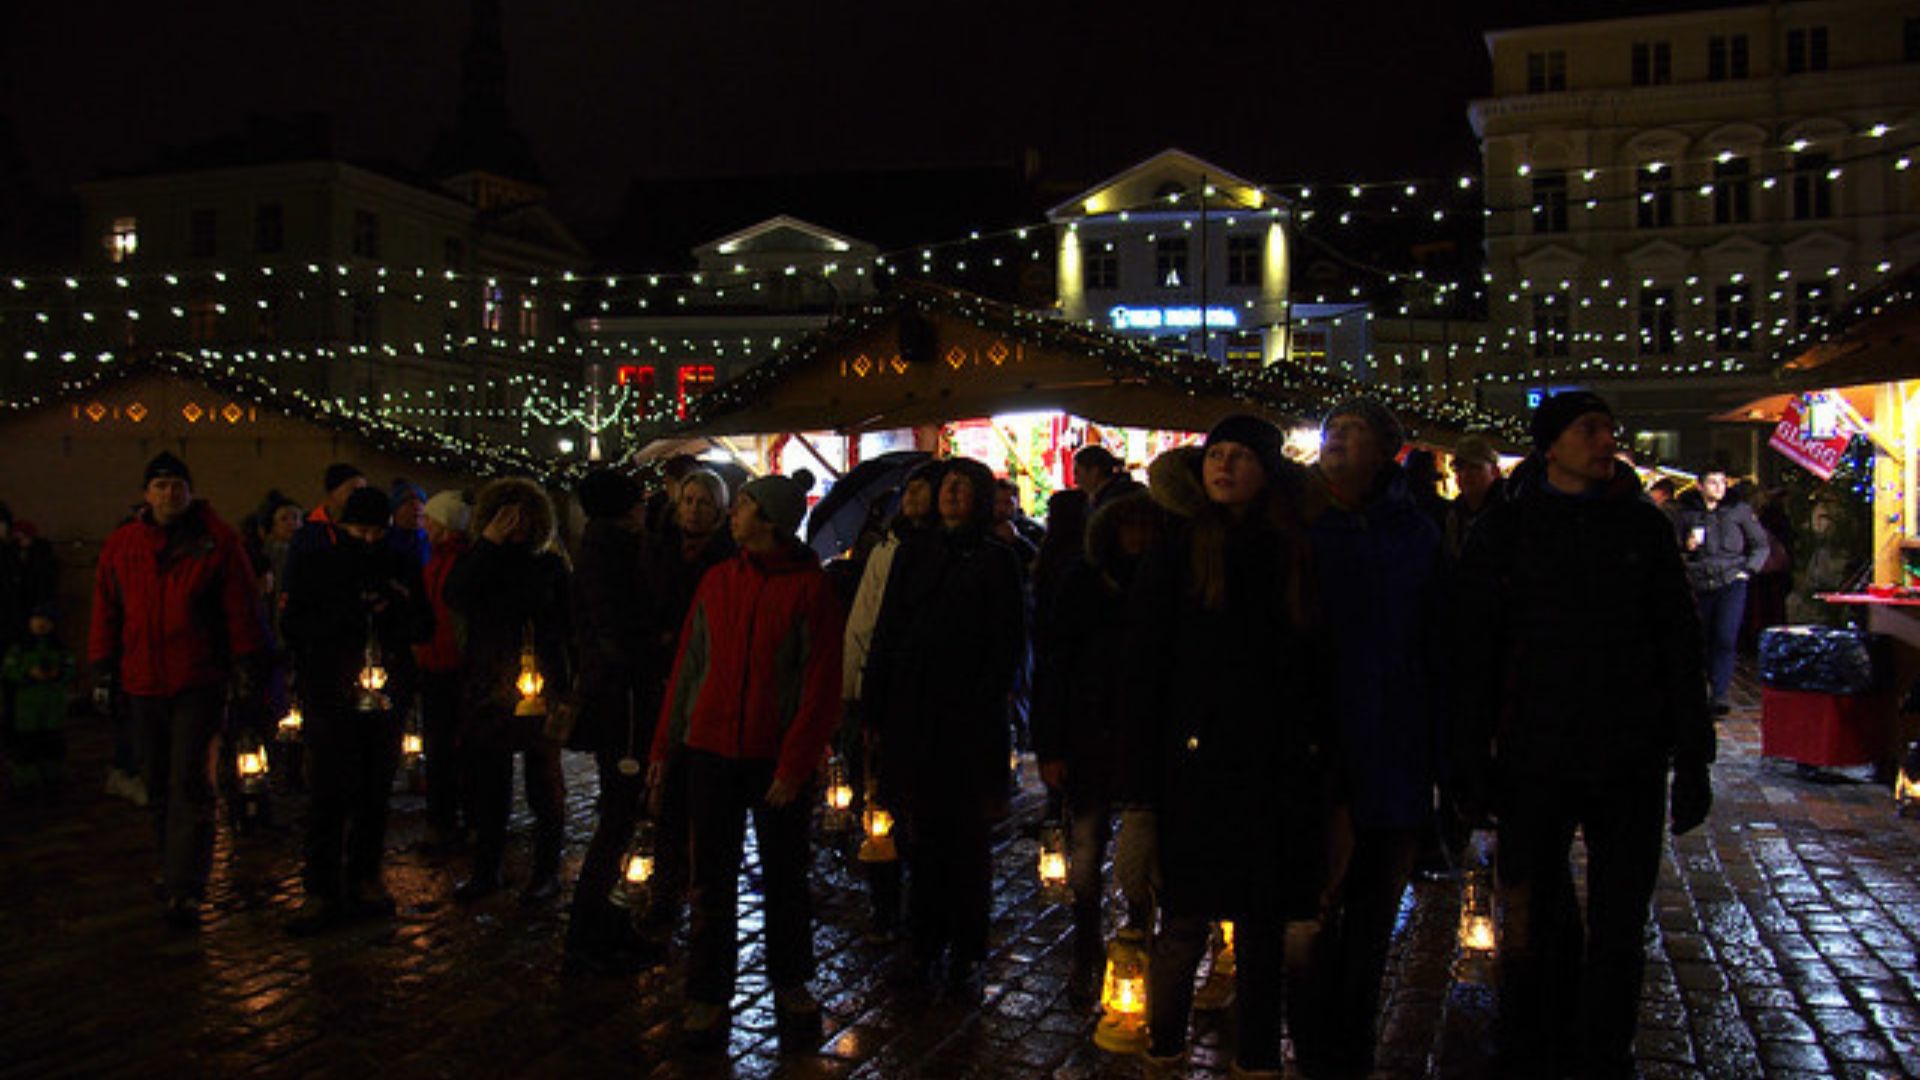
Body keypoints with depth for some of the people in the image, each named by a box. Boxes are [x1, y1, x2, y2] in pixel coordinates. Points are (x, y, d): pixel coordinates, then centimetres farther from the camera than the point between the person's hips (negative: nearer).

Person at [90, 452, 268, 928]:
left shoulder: (216, 539, -1)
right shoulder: (120, 545, 8)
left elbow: (240, 603, -1)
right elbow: (106, 611, 12)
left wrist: (244, 662, -4)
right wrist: (103, 670, 8)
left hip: (199, 681, -4)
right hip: (142, 680, 4)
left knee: (190, 782, -8)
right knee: (159, 782, 14)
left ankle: (186, 891, -8)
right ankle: (177, 869, 29)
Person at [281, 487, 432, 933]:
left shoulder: (401, 567, 8)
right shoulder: (316, 567, 2)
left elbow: (425, 628, 7)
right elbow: (294, 628, -3)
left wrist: (395, 610, -14)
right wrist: (343, 617, -19)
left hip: (386, 700, 3)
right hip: (331, 700, -3)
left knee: (374, 794, 10)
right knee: (328, 796, -5)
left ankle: (364, 877, 23)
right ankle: (321, 891, 2)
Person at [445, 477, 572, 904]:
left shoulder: (550, 566, 4)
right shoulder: (479, 561, 8)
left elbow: (570, 626, 4)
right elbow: (454, 597, -13)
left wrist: (571, 684, -2)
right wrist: (488, 544, -15)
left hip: (540, 692, -2)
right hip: (487, 692, 2)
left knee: (545, 786, 3)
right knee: (487, 785, 9)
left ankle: (546, 872, 13)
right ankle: (487, 870, 22)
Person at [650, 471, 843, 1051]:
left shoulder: (812, 588, -7)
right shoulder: (717, 581, 6)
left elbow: (821, 686, -9)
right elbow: (687, 668, 9)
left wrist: (794, 765, -14)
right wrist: (664, 746, 7)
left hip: (776, 758, -3)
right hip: (712, 752, 3)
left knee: (784, 877, 11)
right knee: (713, 879, 9)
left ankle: (790, 985, 29)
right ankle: (708, 994, 21)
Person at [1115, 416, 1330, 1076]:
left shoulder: (1296, 558, 7)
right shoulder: (1175, 556, 0)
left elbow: (1318, 675, 9)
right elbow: (1141, 676, -4)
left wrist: (1320, 775, 4)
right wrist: (1139, 795, -8)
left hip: (1278, 776, 2)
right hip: (1197, 772, -2)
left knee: (1263, 929, 10)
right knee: (1185, 924, 4)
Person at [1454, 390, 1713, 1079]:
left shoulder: (1643, 525, 5)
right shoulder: (1505, 531, 1)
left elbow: (1679, 644, 7)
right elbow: (1475, 653, 2)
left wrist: (1692, 758, 3)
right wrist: (1474, 762, -2)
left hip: (1630, 762, 1)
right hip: (1536, 760, -1)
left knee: (1618, 926, 9)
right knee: (1534, 922, 6)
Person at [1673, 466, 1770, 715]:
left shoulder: (1739, 510, 5)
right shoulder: (1686, 513, 7)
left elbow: (1761, 545, 13)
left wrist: (1748, 570, 1)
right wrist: (1685, 545, -5)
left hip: (1731, 582, -2)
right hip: (1701, 586, 2)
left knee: (1725, 638, -13)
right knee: (1706, 640, 6)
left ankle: (1720, 695, -13)